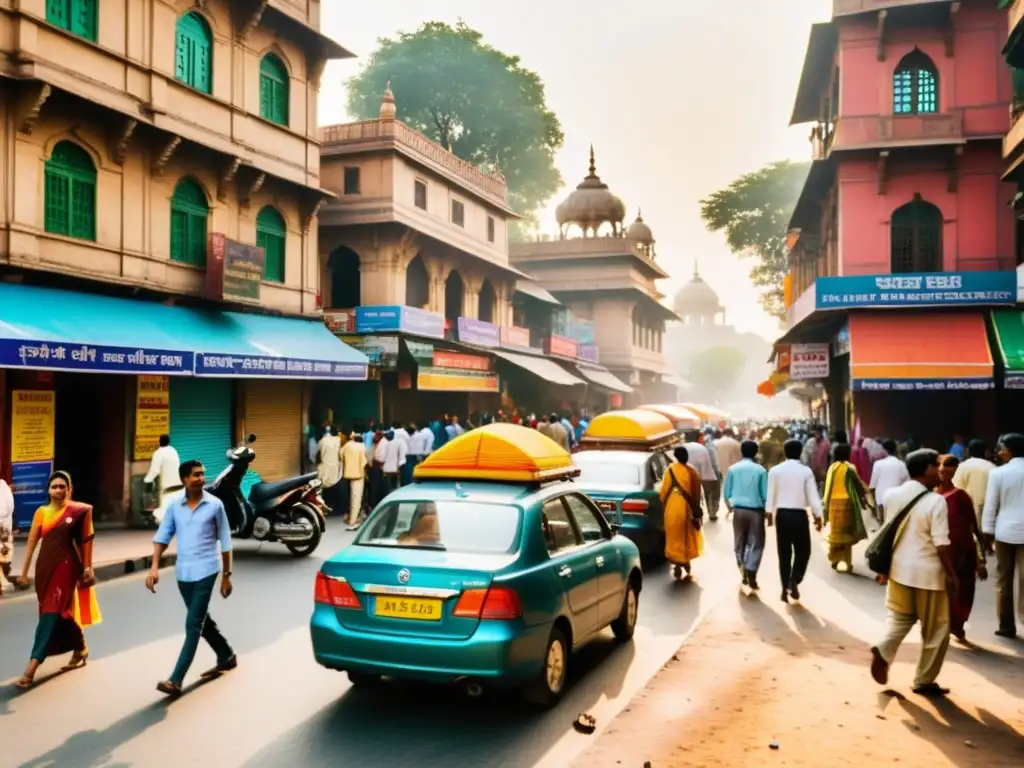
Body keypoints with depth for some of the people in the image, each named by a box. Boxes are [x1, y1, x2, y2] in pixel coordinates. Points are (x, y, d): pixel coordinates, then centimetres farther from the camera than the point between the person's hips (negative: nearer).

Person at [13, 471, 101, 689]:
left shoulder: (78, 511, -4)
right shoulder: (41, 512, 5)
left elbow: (86, 540, -1)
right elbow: (31, 543, 7)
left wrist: (87, 568, -3)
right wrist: (24, 572, 6)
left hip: (66, 566, -5)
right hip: (45, 566, 5)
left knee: (51, 614, -9)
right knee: (61, 613, 15)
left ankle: (31, 668, -12)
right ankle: (80, 649, 36)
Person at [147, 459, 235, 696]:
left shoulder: (215, 505, -6)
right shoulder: (174, 505, 1)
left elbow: (225, 541, 0)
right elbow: (162, 536, 3)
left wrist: (226, 575, 1)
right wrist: (155, 567, -10)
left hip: (205, 571, -4)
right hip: (183, 572, 4)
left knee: (193, 625, -7)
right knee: (201, 620, 17)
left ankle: (176, 680, -6)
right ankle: (226, 657, 36)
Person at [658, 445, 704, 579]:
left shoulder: (671, 469, -6)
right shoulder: (692, 472, -2)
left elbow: (663, 490, -3)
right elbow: (697, 494, 3)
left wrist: (664, 503, 14)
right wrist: (696, 510, 14)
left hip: (673, 509, -2)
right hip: (686, 508, 2)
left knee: (674, 537, 6)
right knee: (687, 536, 18)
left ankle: (678, 564, 3)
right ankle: (686, 562, 27)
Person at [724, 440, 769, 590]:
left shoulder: (733, 469, 0)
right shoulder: (760, 470, -6)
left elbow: (727, 493, 3)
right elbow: (765, 495, -6)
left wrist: (730, 507, 22)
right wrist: (769, 513, 6)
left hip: (738, 510, 2)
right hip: (756, 511, -2)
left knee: (740, 543, 15)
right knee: (756, 544, 6)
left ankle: (743, 574, 20)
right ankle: (751, 576, -3)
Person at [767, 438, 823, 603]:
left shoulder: (775, 470, -1)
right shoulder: (806, 471, -6)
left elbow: (771, 495, 2)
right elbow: (813, 496, -6)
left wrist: (769, 513, 13)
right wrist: (818, 516, 3)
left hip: (781, 514, 2)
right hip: (799, 515, -2)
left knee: (784, 553, 11)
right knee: (803, 551, 11)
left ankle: (785, 587, 13)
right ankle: (794, 582, -5)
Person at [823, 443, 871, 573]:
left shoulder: (832, 467, 4)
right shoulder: (849, 468, -11)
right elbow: (858, 485, -2)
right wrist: (864, 495, 15)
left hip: (833, 503, 5)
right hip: (846, 502, -5)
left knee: (835, 532, 15)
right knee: (847, 532, 3)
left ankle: (834, 559, 20)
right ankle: (847, 562, 3)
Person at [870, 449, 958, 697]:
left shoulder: (892, 495, 0)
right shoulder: (936, 501, -17)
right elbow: (941, 545, -17)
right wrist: (952, 574, -6)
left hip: (899, 569, 6)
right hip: (927, 573, -6)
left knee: (900, 617, 23)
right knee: (936, 630, 11)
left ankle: (883, 651, -2)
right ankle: (924, 681, 18)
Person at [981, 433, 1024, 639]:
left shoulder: (998, 473, -9)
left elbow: (990, 505, -6)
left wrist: (987, 531, 4)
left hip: (1005, 530, -1)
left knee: (1003, 580, 10)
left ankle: (1007, 625, 16)